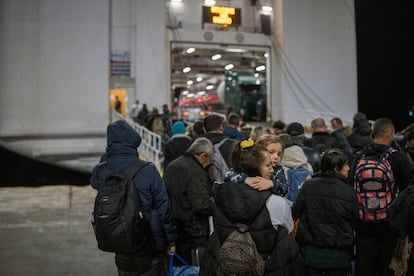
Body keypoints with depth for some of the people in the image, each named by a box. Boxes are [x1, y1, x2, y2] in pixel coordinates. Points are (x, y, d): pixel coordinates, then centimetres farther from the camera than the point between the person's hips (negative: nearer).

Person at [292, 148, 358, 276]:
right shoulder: (350, 193, -13)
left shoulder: (308, 186, -11)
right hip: (338, 255, -1)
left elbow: (294, 214, -4)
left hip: (310, 251, 1)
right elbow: (354, 224, -2)